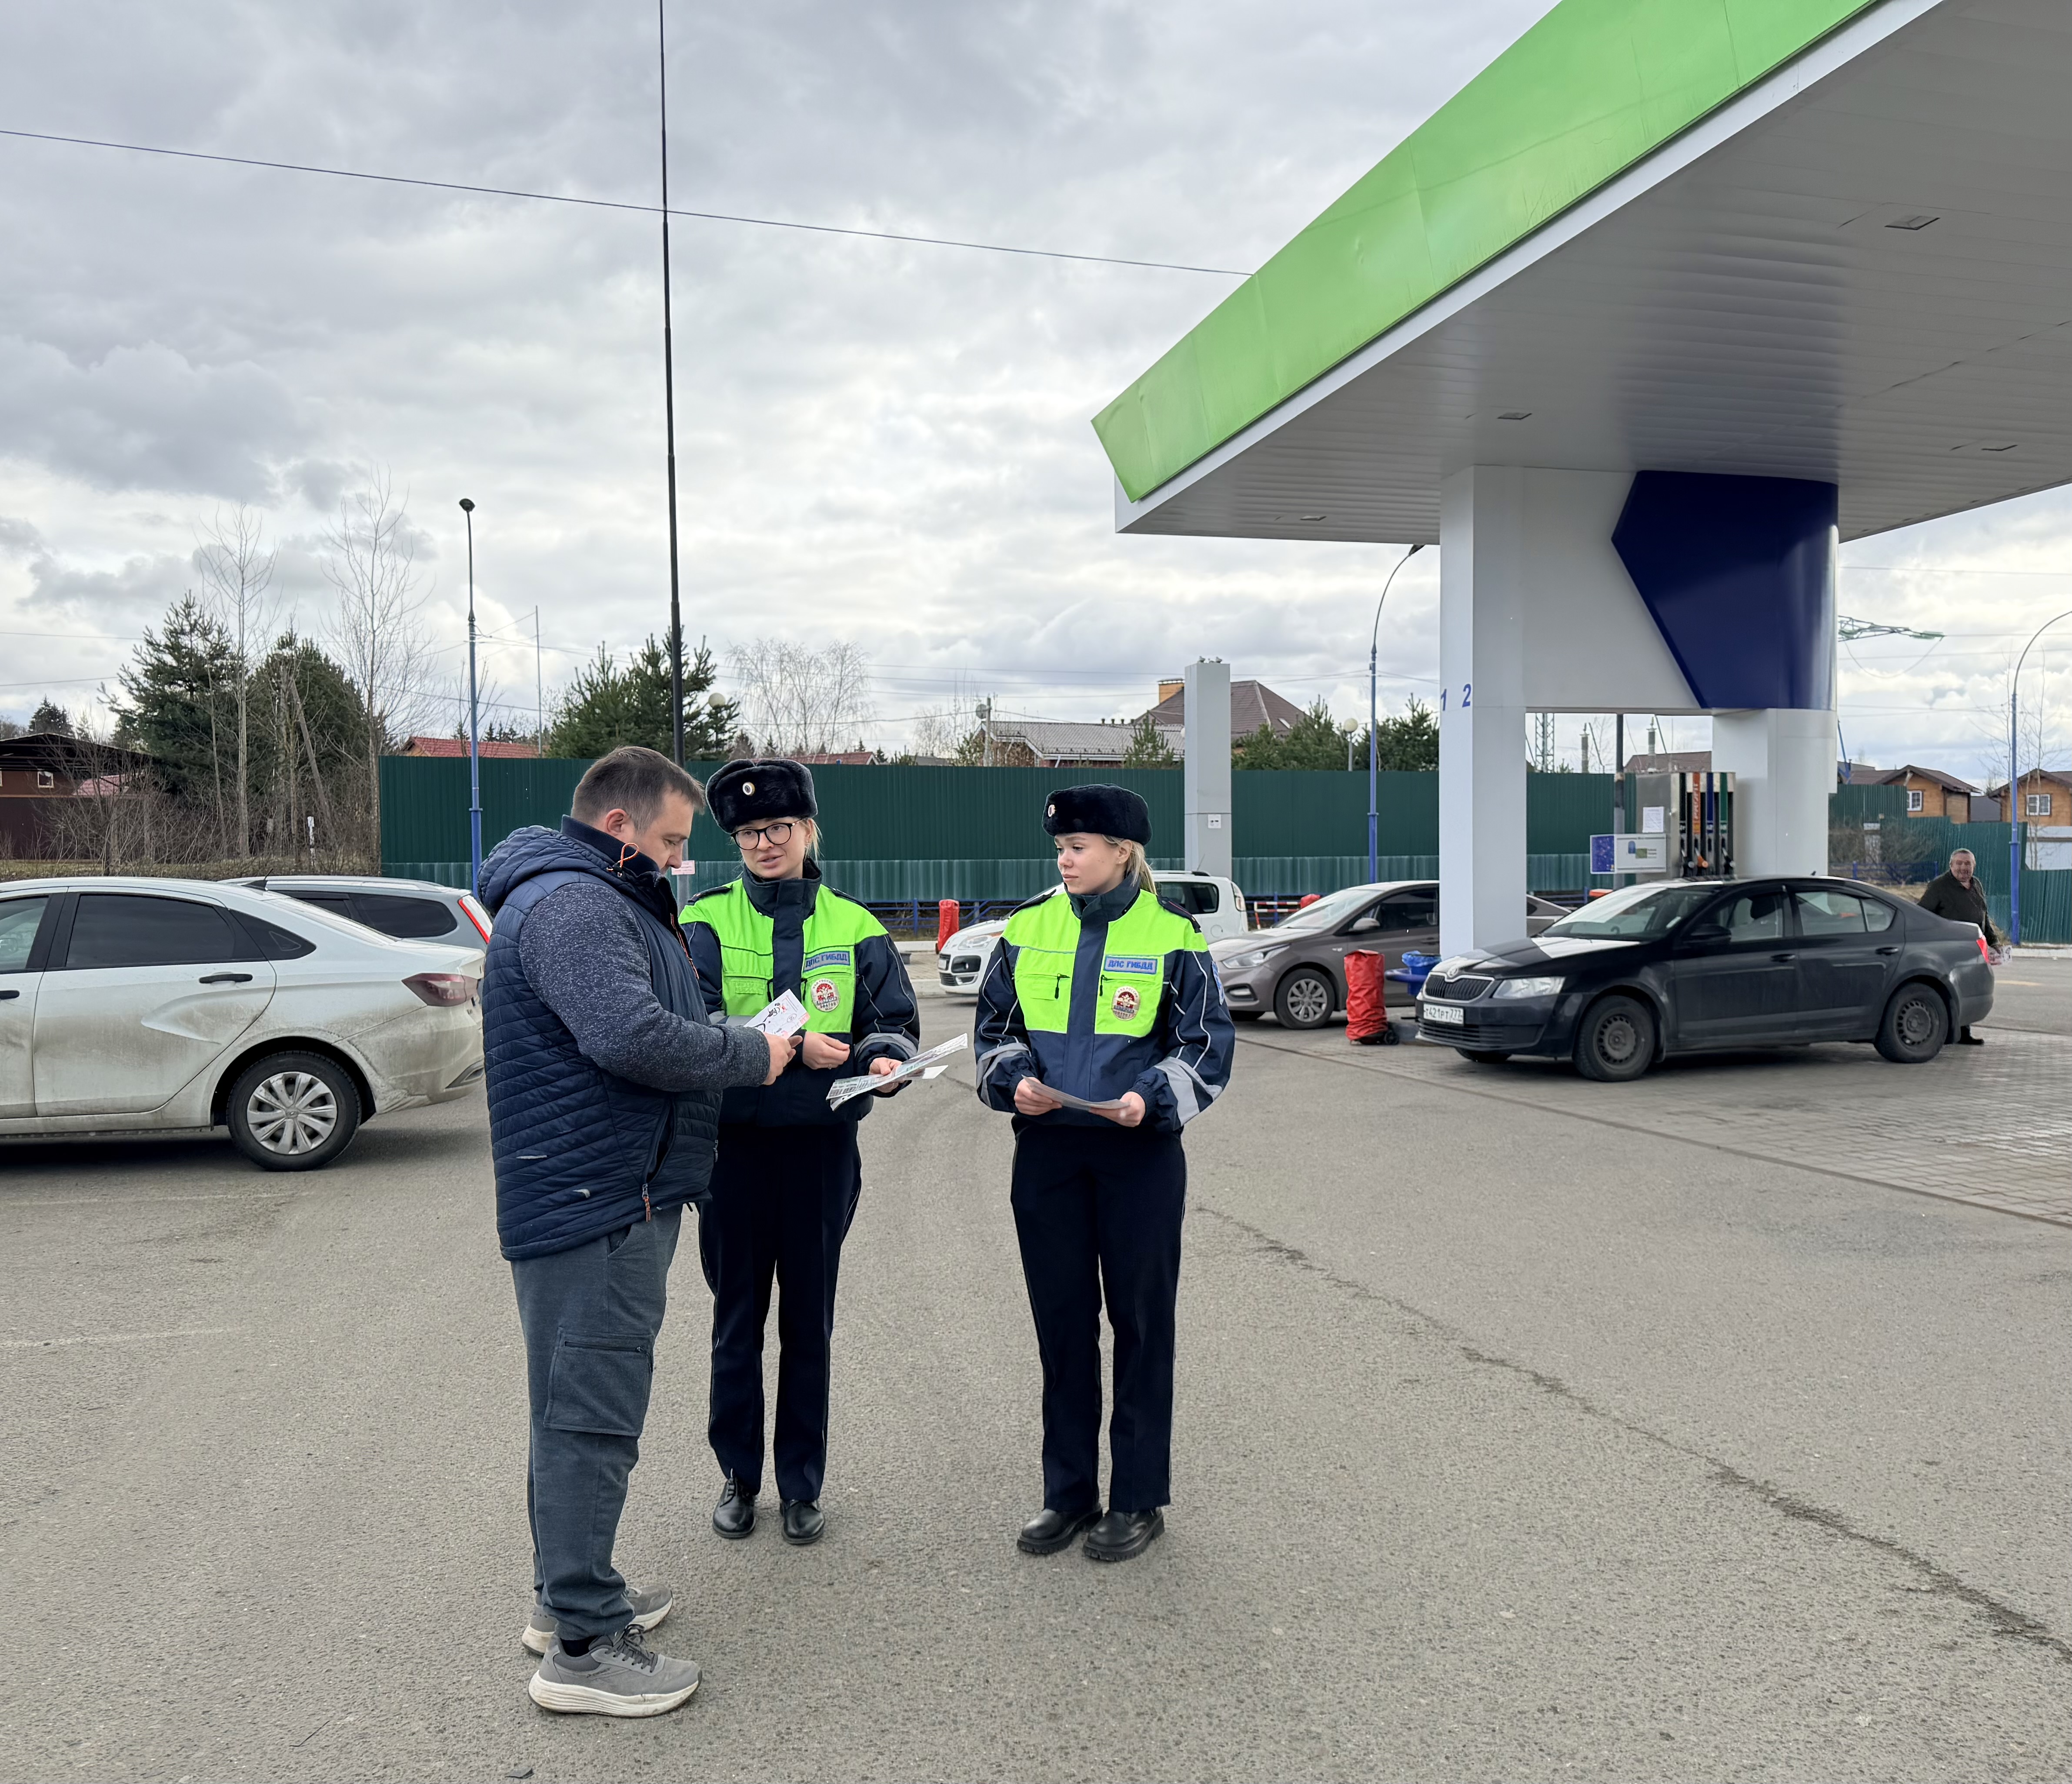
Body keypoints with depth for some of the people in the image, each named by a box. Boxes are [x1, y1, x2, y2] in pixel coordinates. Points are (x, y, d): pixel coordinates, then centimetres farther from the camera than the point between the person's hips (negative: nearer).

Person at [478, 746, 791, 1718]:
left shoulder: (599, 901, 19)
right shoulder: (570, 904, -17)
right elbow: (634, 1036, -30)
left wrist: (743, 1042, 10)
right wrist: (750, 1054, -16)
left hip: (608, 1197, 12)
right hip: (593, 1206, -12)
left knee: (578, 1408, 20)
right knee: (591, 1419, -5)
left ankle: (569, 1592, 33)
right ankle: (582, 1646, 3)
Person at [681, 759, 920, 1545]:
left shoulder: (855, 927, 4)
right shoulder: (704, 924, -1)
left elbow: (896, 1024, 4)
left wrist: (884, 1056, -20)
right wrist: (788, 1047, -26)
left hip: (822, 1144, 1)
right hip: (735, 1141, -1)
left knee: (810, 1317, 10)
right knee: (737, 1316, 10)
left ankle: (802, 1483, 24)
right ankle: (738, 1476, 27)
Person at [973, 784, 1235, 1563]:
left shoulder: (1172, 936, -4)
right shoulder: (1028, 927, 5)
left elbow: (1207, 1045, -3)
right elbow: (994, 1025, 11)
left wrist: (1151, 1098, -19)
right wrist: (1015, 1079, -8)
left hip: (1140, 1154, -3)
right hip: (1047, 1150, 3)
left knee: (1141, 1321, 6)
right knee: (1061, 1320, 10)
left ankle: (1138, 1499, 20)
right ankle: (1068, 1492, 24)